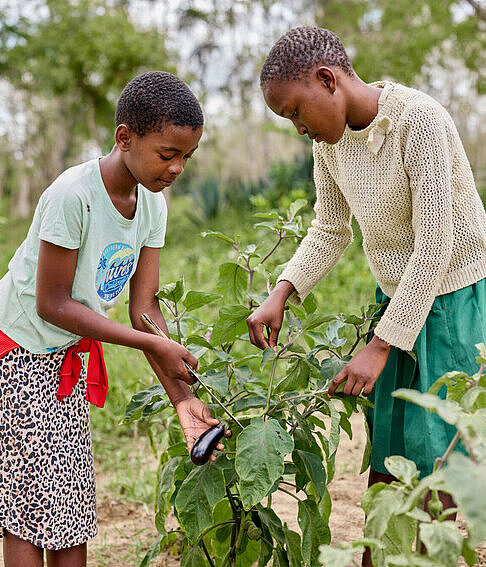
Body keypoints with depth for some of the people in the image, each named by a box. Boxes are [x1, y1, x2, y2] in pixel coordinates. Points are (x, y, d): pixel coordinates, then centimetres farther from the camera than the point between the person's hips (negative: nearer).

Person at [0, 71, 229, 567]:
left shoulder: (152, 203, -3)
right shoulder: (73, 195, -26)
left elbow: (143, 308, -3)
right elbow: (51, 304, -22)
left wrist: (182, 397, -11)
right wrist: (156, 345, -21)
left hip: (66, 358, 7)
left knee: (73, 507, 9)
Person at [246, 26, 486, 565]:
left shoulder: (418, 119, -24)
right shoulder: (330, 137, -1)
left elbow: (434, 247, -25)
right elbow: (330, 231, 8)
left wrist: (381, 346, -24)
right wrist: (281, 294, -8)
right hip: (395, 294, 6)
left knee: (436, 451, -3)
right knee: (383, 448, 9)